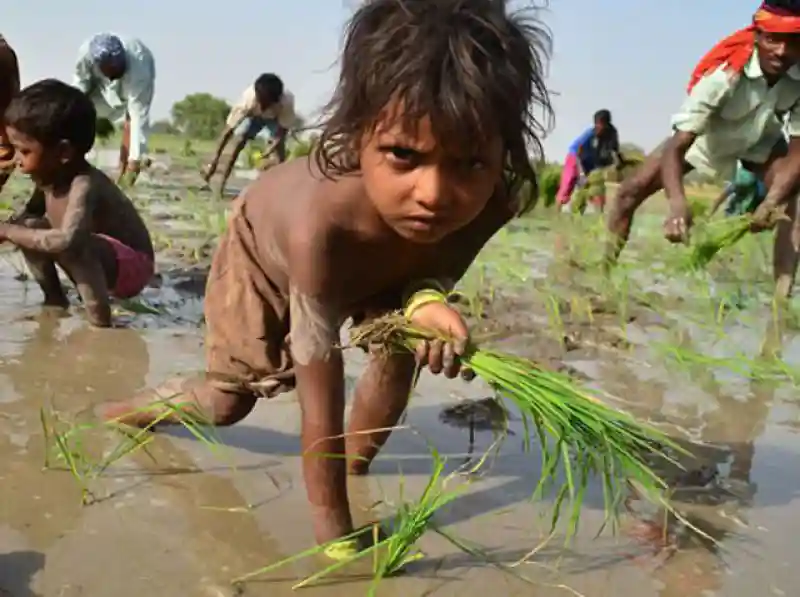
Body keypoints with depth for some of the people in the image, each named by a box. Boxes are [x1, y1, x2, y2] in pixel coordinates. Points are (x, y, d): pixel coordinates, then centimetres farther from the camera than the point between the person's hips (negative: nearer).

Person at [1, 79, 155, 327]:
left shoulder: (84, 185, -31)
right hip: (92, 260, 9)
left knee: (74, 247, -36)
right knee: (30, 228, 1)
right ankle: (55, 300, 14)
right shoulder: (50, 176, -5)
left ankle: (100, 323, -26)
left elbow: (67, 239, -47)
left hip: (132, 266, -9)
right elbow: (32, 209, 16)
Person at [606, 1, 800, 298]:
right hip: (704, 136, -2)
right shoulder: (723, 72, -40)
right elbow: (675, 147, -44)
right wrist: (678, 203, -63)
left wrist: (771, 201, -49)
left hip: (760, 140, 2)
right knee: (630, 191, -12)